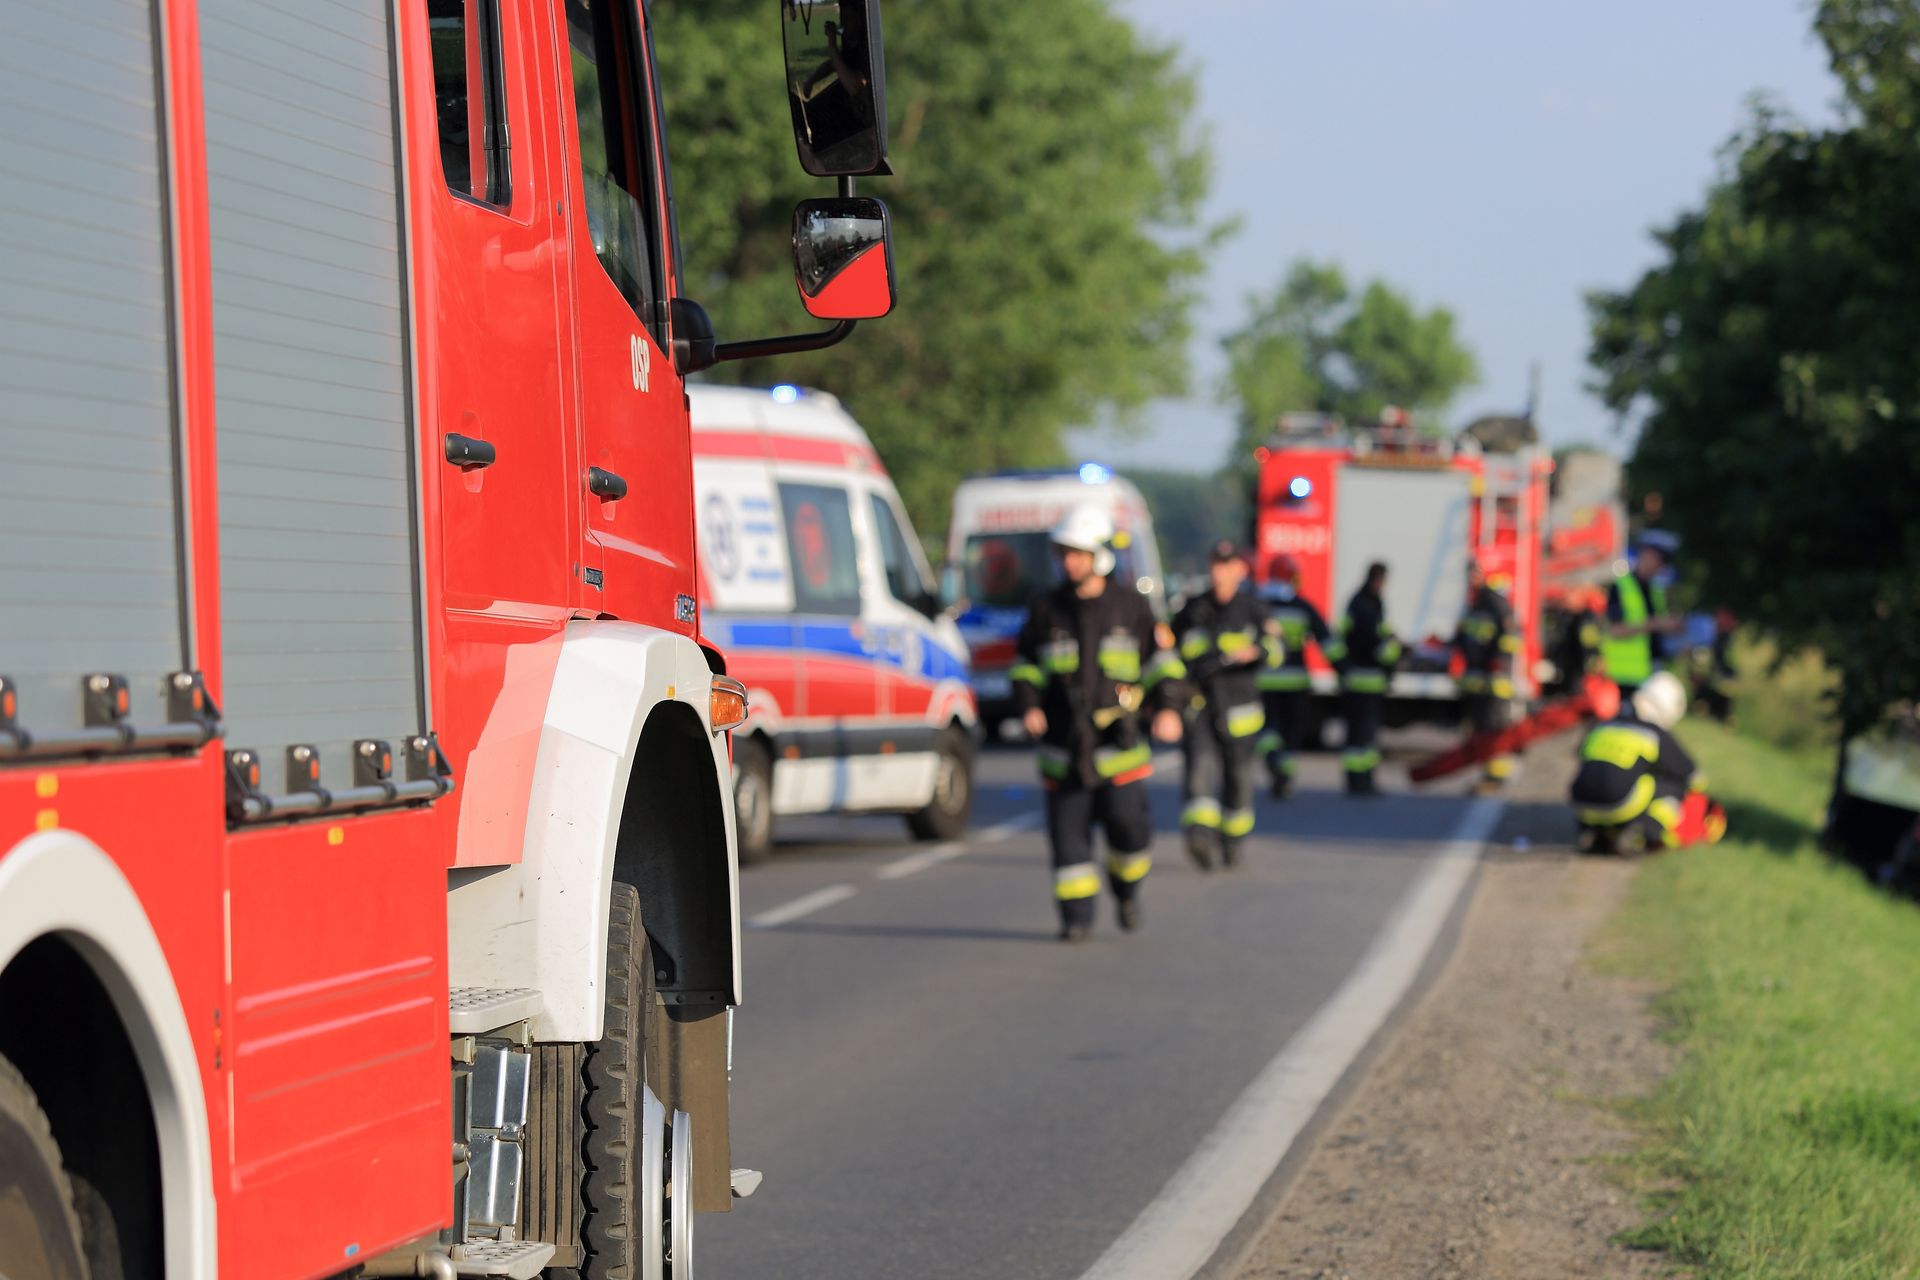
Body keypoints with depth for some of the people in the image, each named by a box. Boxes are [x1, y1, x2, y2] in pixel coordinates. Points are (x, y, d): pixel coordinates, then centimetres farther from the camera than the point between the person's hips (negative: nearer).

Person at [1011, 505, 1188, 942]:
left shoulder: (1130, 607, 3)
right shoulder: (1046, 609, 5)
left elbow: (1161, 660, 8)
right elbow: (1025, 663, 14)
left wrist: (1168, 707, -7)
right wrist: (1029, 705, -3)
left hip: (1117, 739, -1)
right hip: (1063, 742, 1)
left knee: (1127, 821, -7)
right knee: (1068, 829, -3)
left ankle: (1126, 886, 23)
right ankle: (1076, 916, 3)